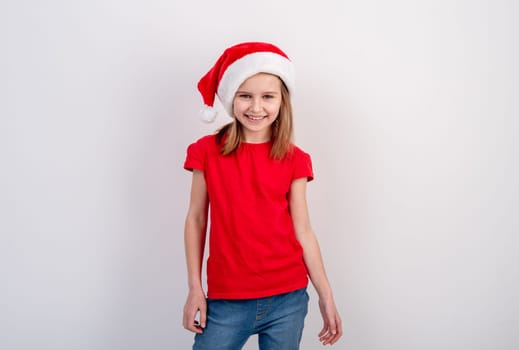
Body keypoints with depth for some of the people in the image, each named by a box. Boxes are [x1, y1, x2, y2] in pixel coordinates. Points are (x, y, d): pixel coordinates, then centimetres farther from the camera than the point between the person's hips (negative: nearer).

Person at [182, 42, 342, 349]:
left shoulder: (294, 160, -1)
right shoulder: (207, 151, -2)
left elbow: (303, 231, 2)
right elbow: (196, 220, 2)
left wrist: (326, 297, 2)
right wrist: (195, 289, 1)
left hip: (287, 299, 1)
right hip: (226, 301, 0)